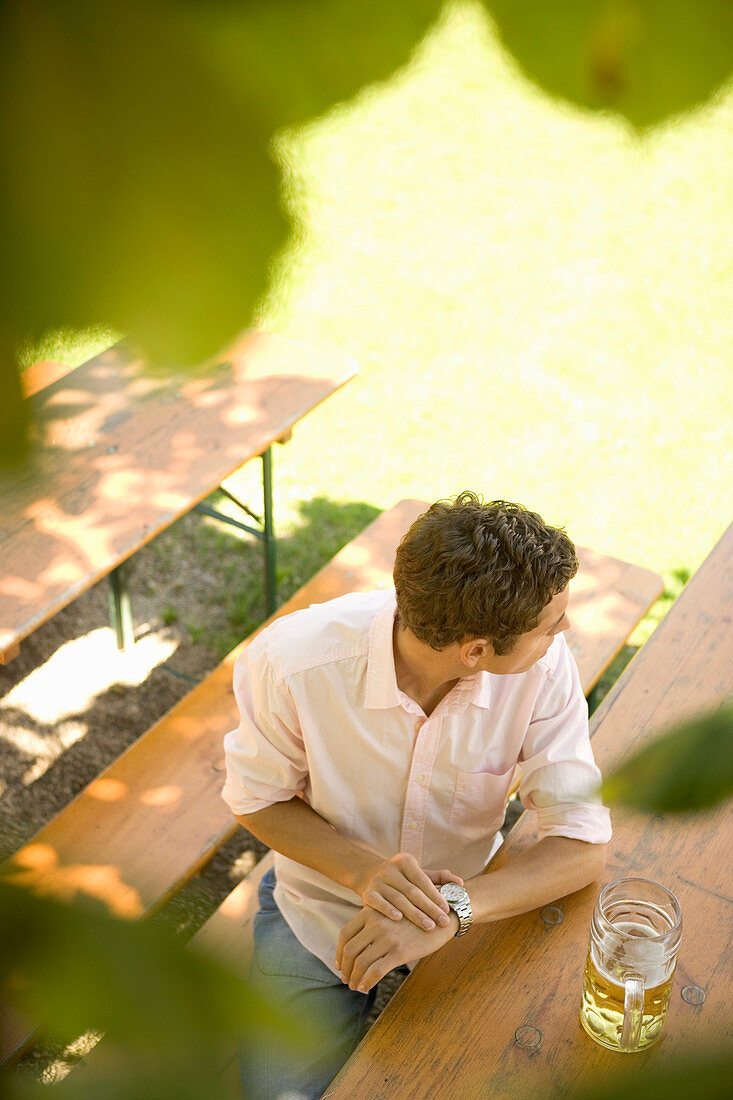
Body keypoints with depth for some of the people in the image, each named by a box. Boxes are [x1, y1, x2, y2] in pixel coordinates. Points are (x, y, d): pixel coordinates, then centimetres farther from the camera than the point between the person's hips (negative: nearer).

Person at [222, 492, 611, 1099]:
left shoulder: (544, 667, -26)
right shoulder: (294, 661, -31)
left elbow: (583, 845, -23)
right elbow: (257, 798, -12)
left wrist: (450, 910, -39)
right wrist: (362, 869, -30)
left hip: (465, 916, 1)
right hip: (321, 913, -1)